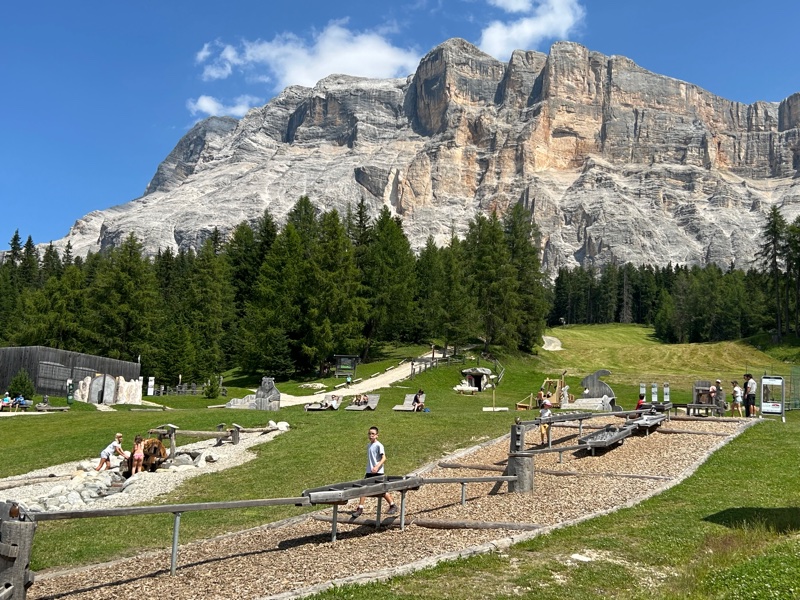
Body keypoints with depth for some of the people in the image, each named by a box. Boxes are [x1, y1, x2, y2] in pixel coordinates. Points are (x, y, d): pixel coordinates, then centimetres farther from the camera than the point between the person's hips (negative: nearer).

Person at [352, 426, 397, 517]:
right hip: (369, 472, 7)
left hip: (378, 472, -7)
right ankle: (360, 508, 0)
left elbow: (384, 458, -18)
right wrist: (370, 467, 17)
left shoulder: (379, 445, -12)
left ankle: (393, 506, 20)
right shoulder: (368, 445, 11)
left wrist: (377, 467, -31)